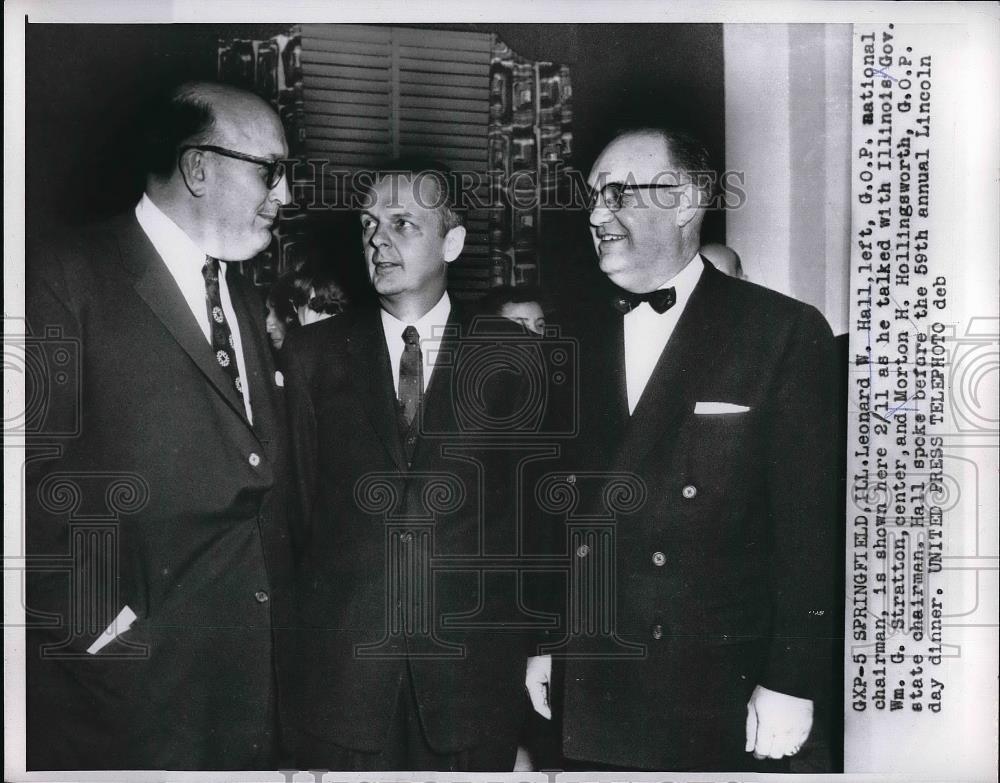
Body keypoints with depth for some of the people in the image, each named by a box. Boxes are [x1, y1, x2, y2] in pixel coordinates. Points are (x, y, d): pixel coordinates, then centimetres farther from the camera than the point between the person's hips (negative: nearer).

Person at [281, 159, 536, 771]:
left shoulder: (512, 357, 1)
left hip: (474, 671, -1)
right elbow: (295, 505, 3)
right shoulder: (311, 354, 5)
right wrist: (286, 655, 0)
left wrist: (541, 649, -2)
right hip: (339, 668, 1)